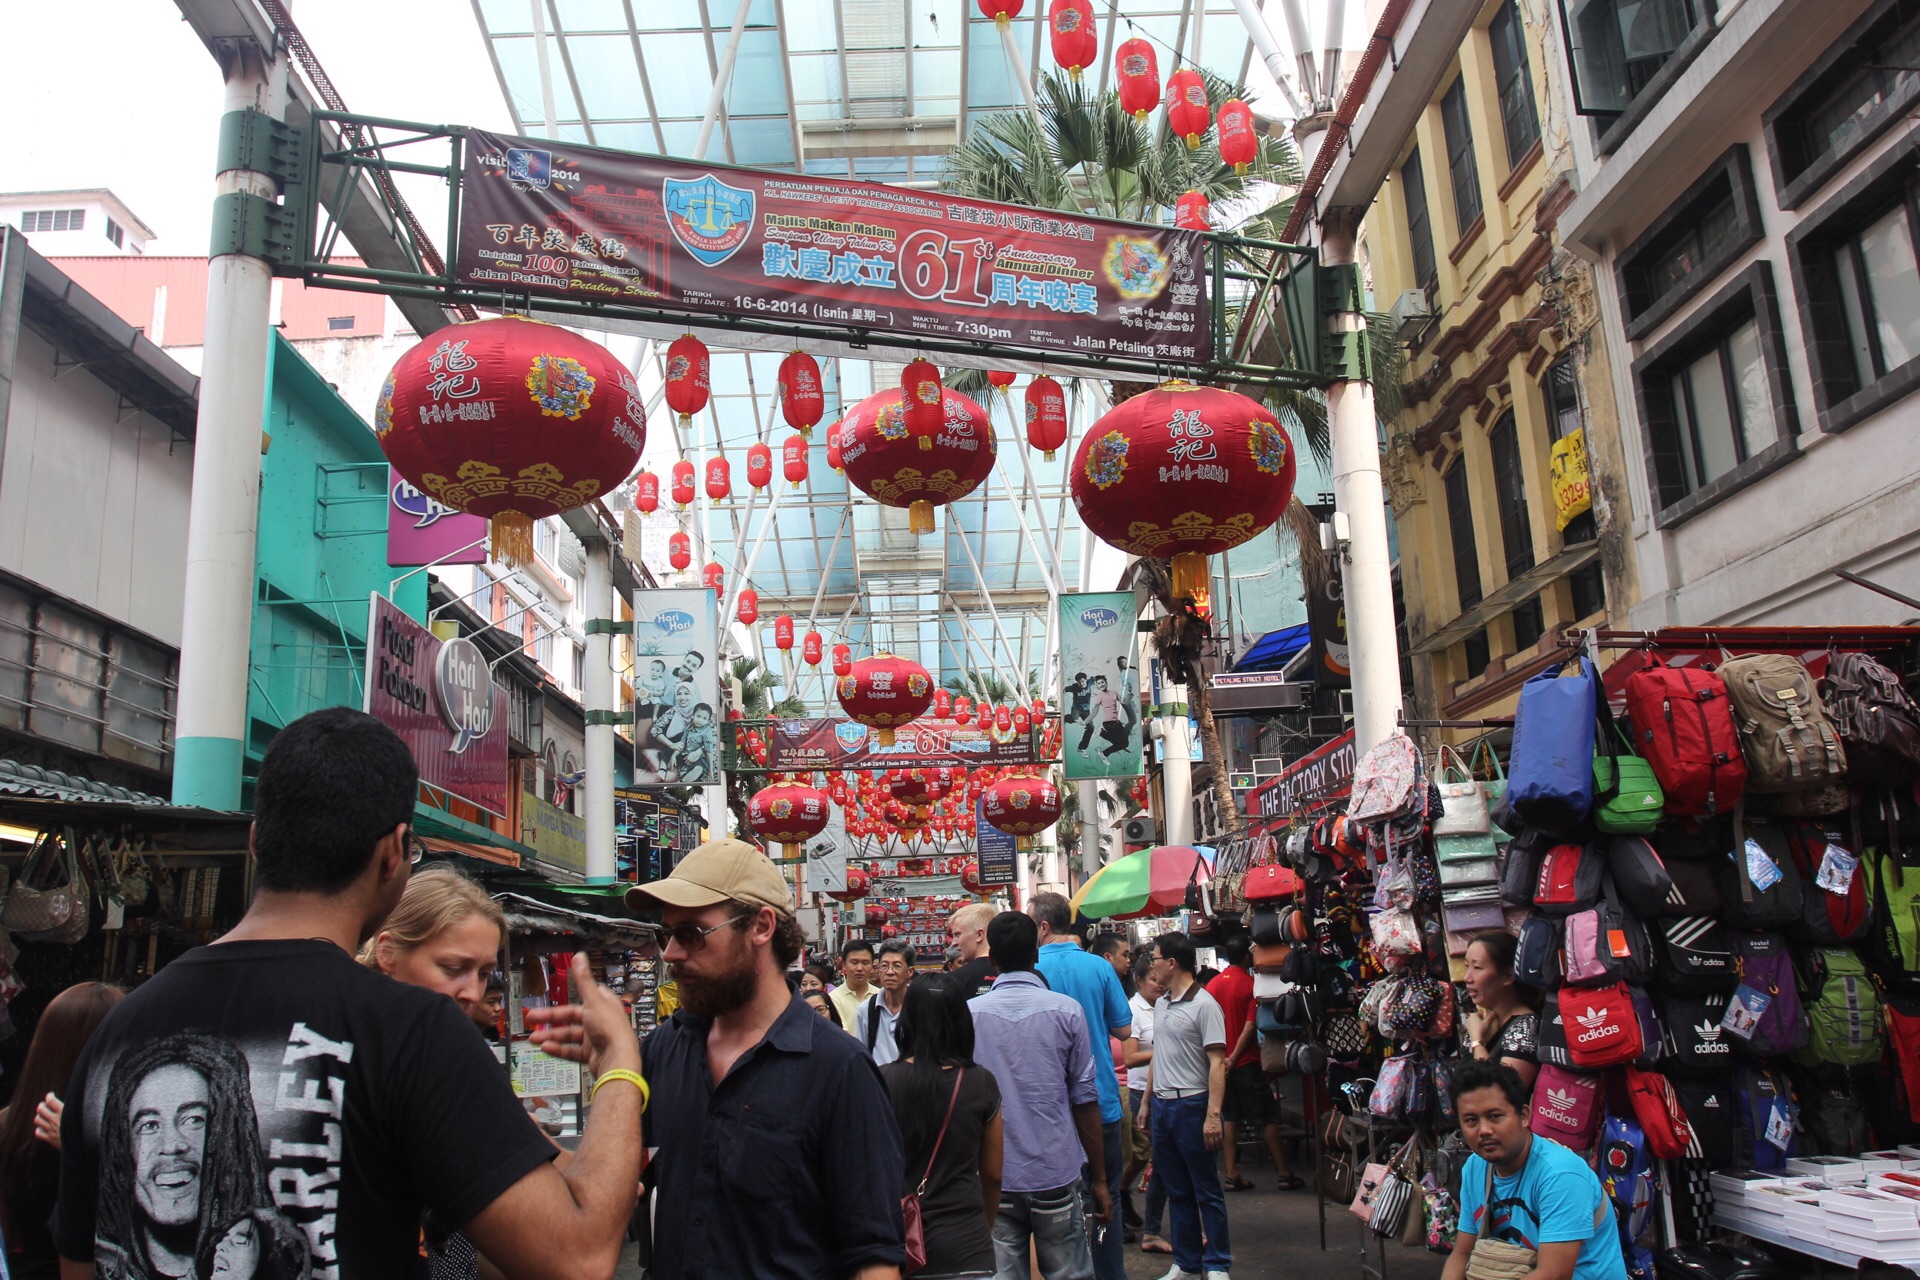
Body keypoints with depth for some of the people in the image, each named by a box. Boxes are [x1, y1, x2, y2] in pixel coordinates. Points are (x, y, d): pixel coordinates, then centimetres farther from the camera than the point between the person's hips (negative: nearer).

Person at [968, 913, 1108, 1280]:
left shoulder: (969, 1013, -2)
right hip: (1055, 1177, -1)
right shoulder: (1066, 1011, -5)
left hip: (993, 1180, 1)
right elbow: (1084, 1100, -2)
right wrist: (1099, 1179, 7)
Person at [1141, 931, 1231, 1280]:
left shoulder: (1204, 1004, -12)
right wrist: (1148, 1102, 17)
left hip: (1192, 1105, -7)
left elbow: (1217, 1062, -16)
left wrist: (1213, 1115, -21)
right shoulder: (1160, 1005, 12)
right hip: (1162, 1105, 7)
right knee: (1177, 1191, 13)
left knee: (1206, 1191, 3)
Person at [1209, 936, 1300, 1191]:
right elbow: (1250, 1027, -15)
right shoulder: (1250, 984, -9)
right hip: (1246, 1062, -4)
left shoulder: (1212, 985, 3)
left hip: (1220, 1062, 4)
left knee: (1229, 1118, 9)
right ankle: (1285, 1174, 8)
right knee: (1267, 1118, 4)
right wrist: (1233, 1059, -13)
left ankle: (1232, 1176, 8)